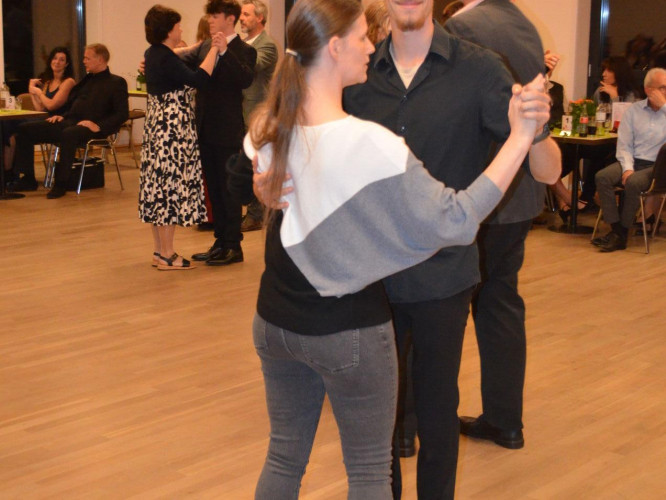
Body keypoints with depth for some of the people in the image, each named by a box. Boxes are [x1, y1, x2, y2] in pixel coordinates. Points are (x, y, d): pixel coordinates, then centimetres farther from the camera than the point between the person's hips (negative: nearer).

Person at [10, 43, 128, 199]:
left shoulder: (116, 82, 3)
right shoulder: (87, 80, 26)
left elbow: (122, 114, -8)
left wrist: (99, 126, -20)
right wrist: (63, 116, 10)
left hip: (89, 128, -8)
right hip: (68, 122, 8)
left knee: (68, 133, -41)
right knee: (24, 129, -4)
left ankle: (61, 184, -31)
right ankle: (28, 179, -1)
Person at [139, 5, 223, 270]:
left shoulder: (153, 54, 12)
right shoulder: (167, 59, -18)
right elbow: (197, 79, -30)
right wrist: (213, 50, -20)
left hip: (156, 126, 10)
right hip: (172, 128, -10)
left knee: (157, 184, 12)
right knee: (172, 185, -5)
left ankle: (159, 250, 18)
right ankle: (167, 256, 0)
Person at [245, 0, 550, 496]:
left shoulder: (268, 132, -6)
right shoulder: (371, 144, -25)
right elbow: (455, 221, -23)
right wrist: (520, 138, -19)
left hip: (275, 321, 6)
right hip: (348, 332, -6)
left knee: (284, 459, 21)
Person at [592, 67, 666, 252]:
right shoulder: (634, 110, 10)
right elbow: (624, 145, 5)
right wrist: (627, 168, -12)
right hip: (632, 161, 3)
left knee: (633, 183, -33)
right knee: (602, 176, -25)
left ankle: (622, 235, -20)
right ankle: (616, 229, -25)